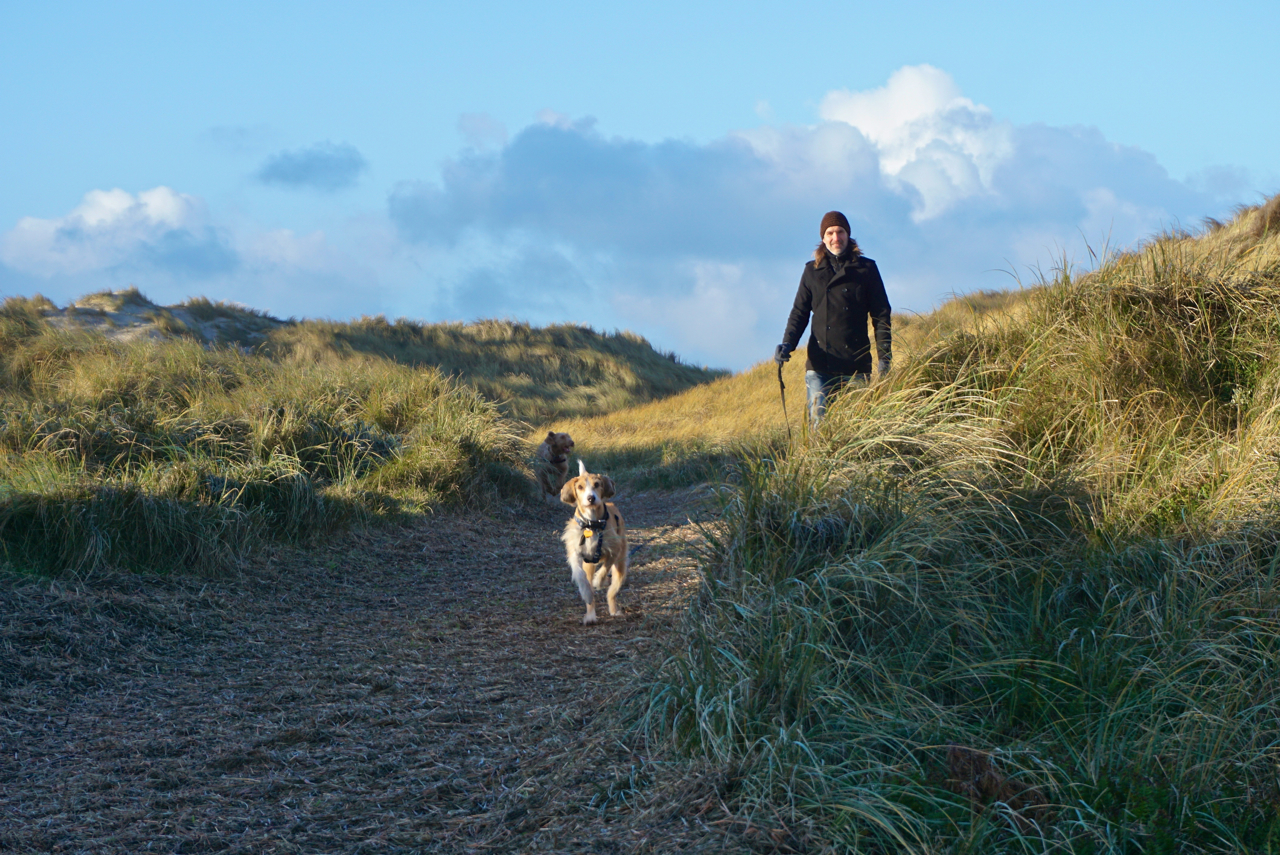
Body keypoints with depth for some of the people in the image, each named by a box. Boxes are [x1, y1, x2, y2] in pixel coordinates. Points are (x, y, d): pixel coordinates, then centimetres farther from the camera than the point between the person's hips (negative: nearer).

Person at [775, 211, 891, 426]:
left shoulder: (866, 268, 8)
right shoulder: (812, 271, 13)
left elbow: (881, 315, 7)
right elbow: (799, 313, 14)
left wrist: (884, 357, -2)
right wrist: (787, 343, -5)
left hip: (856, 365, -1)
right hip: (820, 366, 1)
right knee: (819, 424, -8)